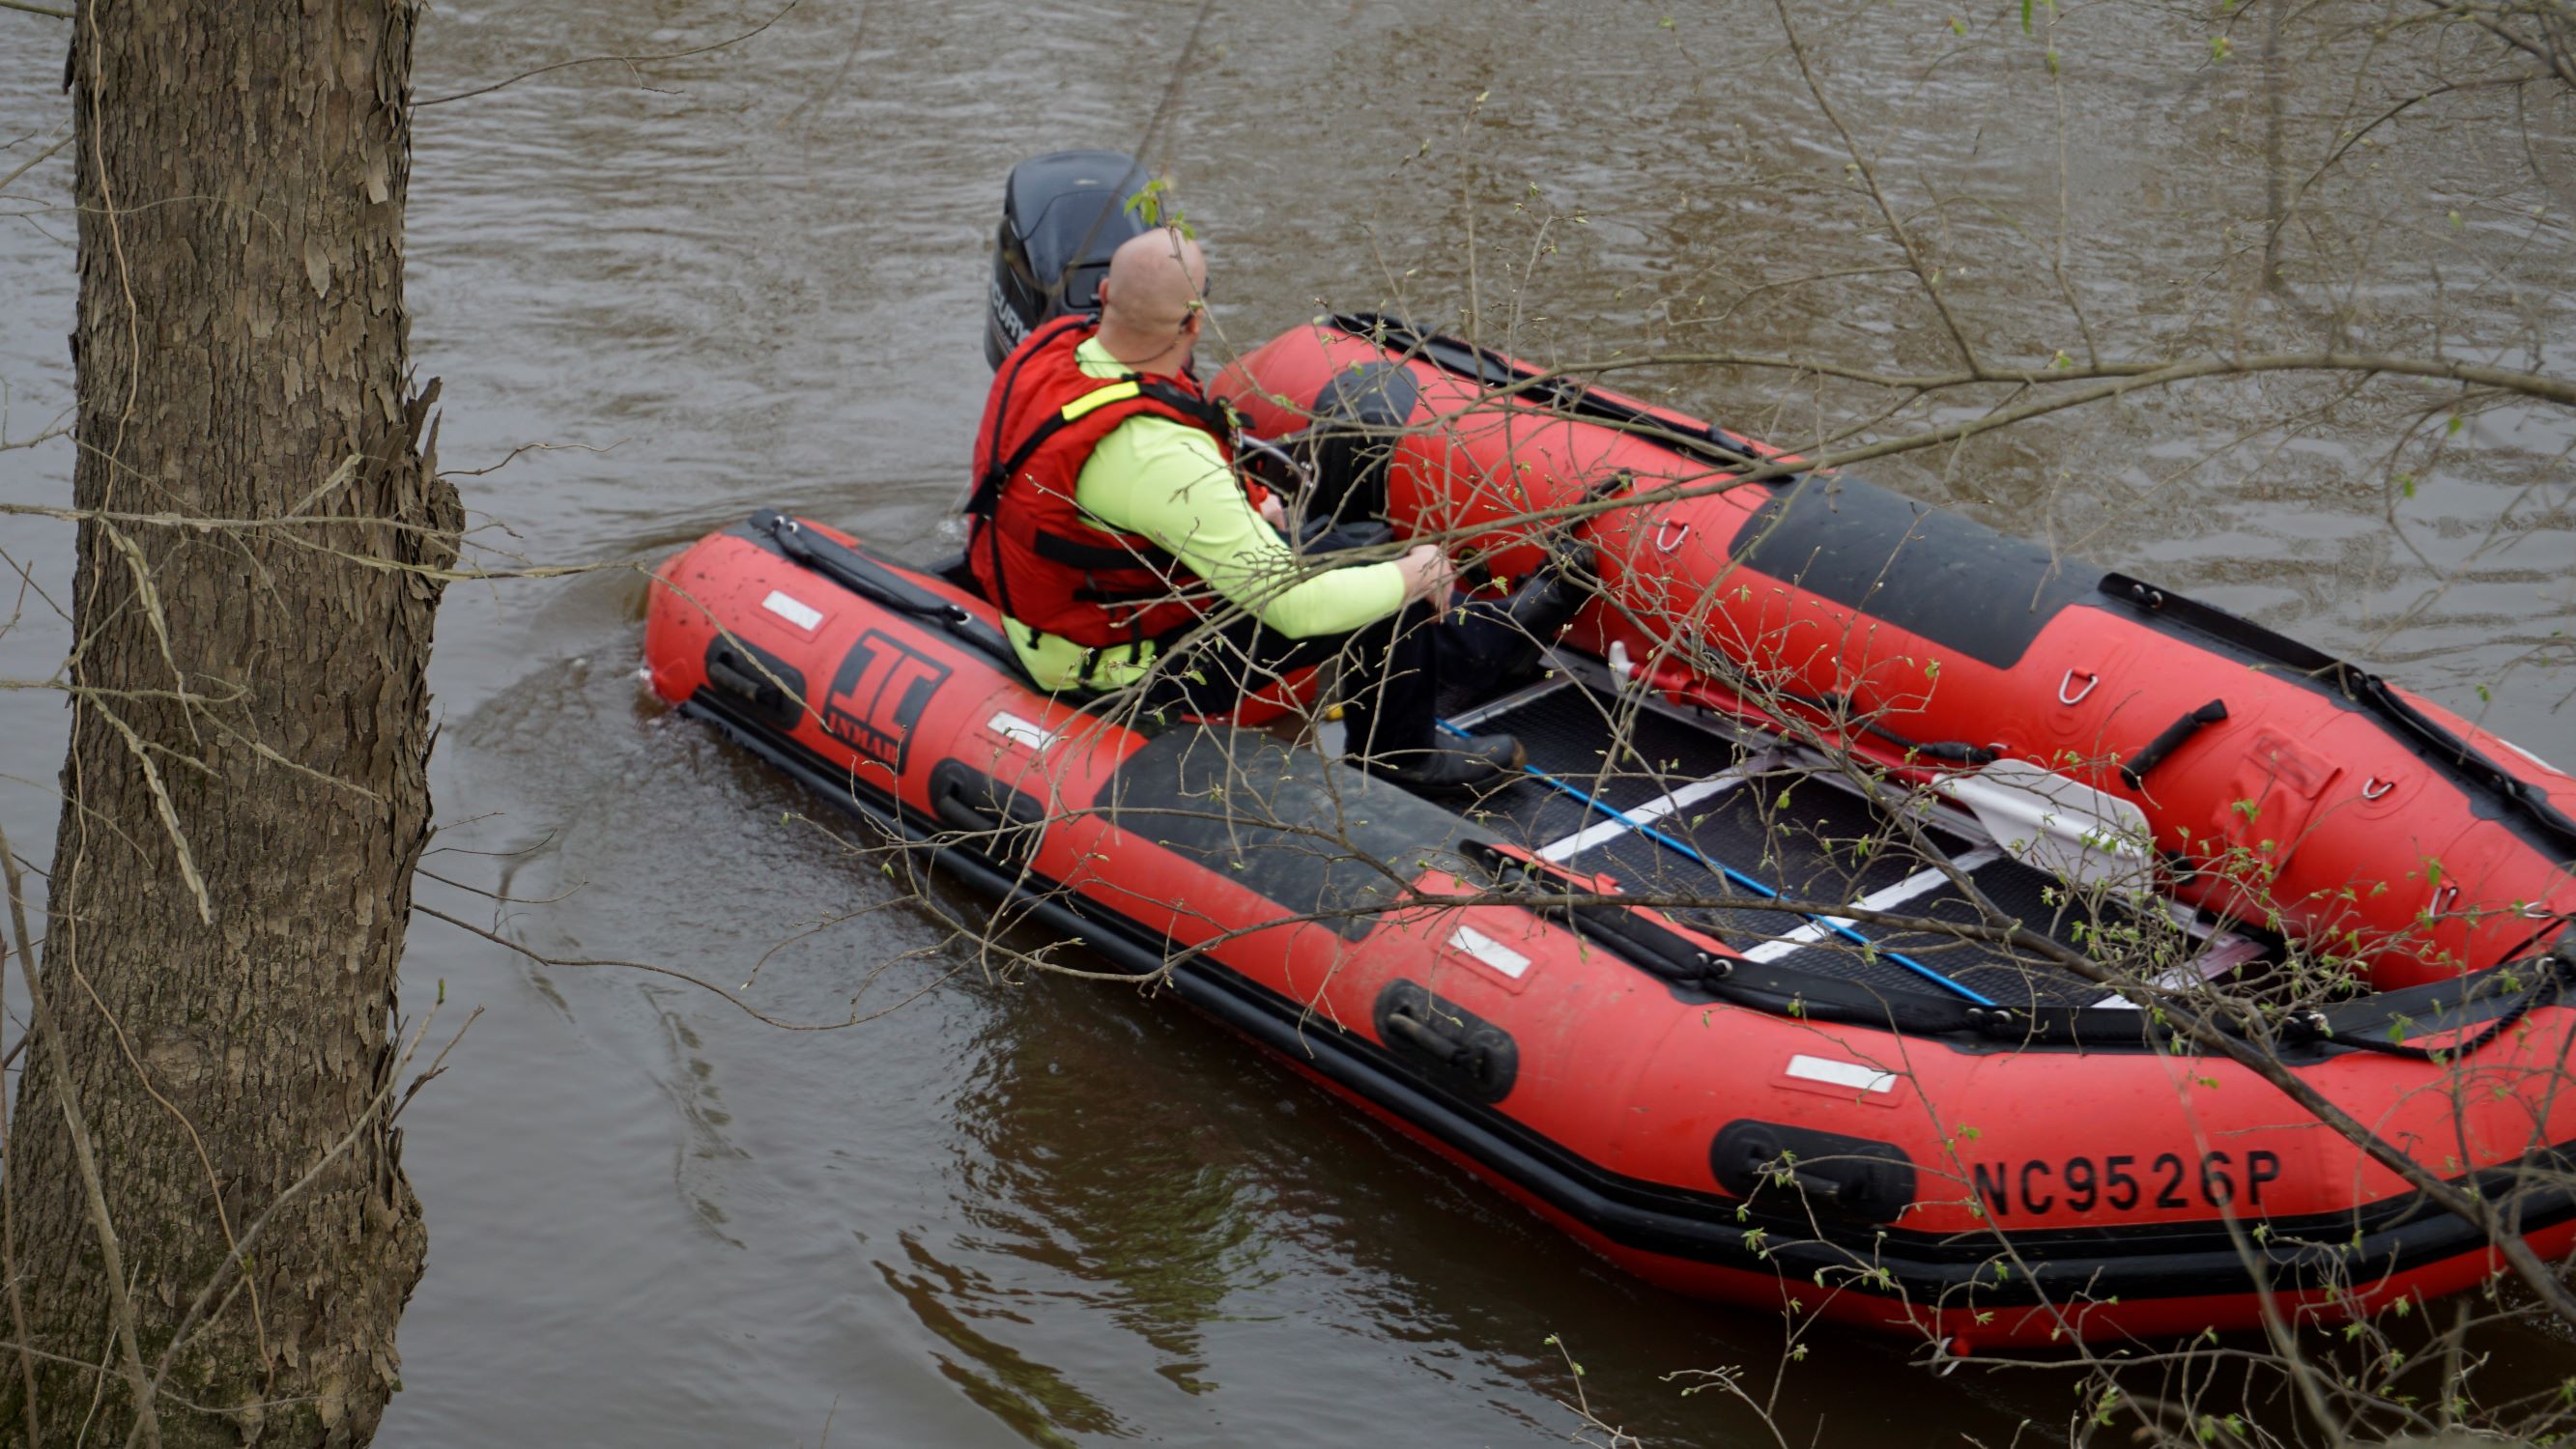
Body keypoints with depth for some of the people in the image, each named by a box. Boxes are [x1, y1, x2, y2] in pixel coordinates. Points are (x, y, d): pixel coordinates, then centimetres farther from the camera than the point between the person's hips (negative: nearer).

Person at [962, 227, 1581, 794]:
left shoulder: (1055, 345, -10)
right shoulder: (1158, 456, -37)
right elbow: (1293, 604, -32)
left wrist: (1244, 502, 11)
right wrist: (1415, 574, -15)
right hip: (1127, 668, -9)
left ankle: (1481, 635, 35)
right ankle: (1399, 757, 21)